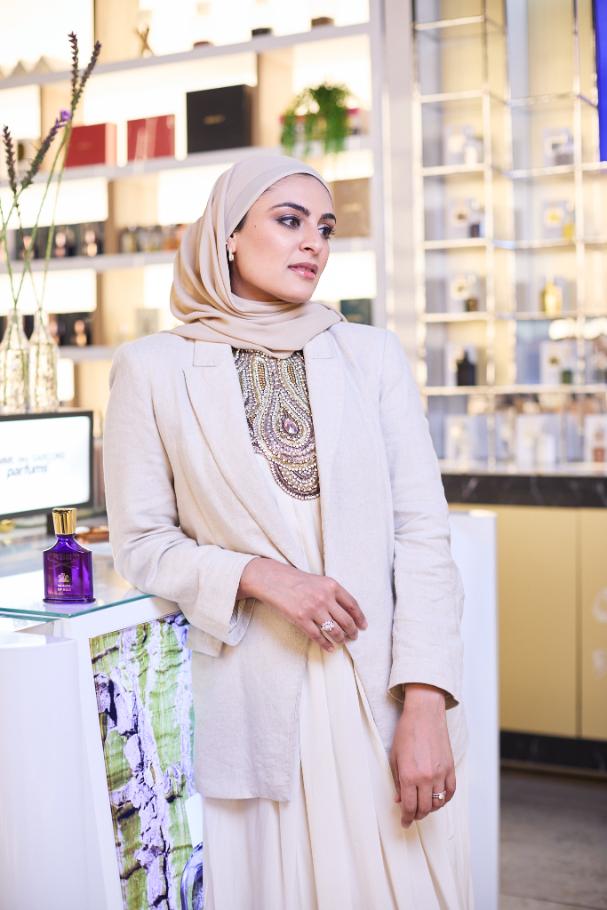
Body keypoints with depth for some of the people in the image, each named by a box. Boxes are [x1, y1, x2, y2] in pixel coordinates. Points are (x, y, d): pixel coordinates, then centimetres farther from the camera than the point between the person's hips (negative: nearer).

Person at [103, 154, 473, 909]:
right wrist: (258, 576, -15)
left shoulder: (372, 355, 6)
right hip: (254, 699, -1)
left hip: (383, 693, 2)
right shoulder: (154, 368, 2)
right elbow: (139, 542, 2)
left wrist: (425, 705, -9)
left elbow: (422, 531, 0)